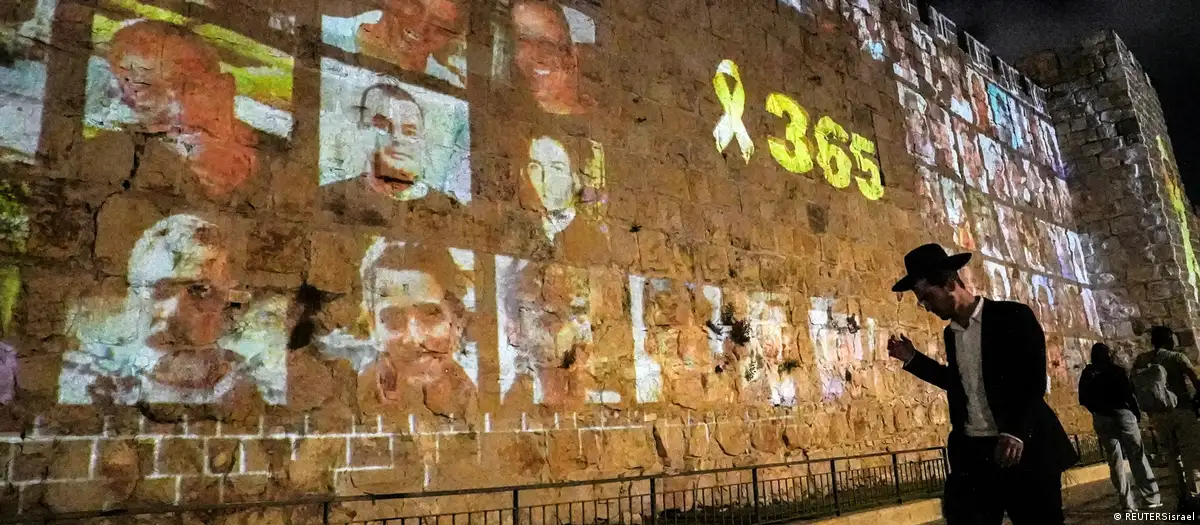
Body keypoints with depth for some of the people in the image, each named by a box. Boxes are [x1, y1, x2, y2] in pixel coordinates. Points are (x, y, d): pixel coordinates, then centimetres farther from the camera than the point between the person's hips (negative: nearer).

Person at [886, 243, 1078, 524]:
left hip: (1025, 449, -5)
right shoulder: (950, 333, 14)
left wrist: (1016, 433, -27)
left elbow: (1034, 381, -13)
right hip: (972, 453, 5)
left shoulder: (1013, 316, -6)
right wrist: (912, 358, 17)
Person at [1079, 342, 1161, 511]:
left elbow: (1084, 399, 5)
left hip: (1101, 419, 2)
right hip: (1122, 414, -2)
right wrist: (1137, 413, 5)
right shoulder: (1116, 370, -3)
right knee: (1137, 456, 5)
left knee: (1115, 460, 5)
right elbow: (1128, 394, -7)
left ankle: (1127, 502, 4)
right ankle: (1151, 497, 5)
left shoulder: (1087, 374, 5)